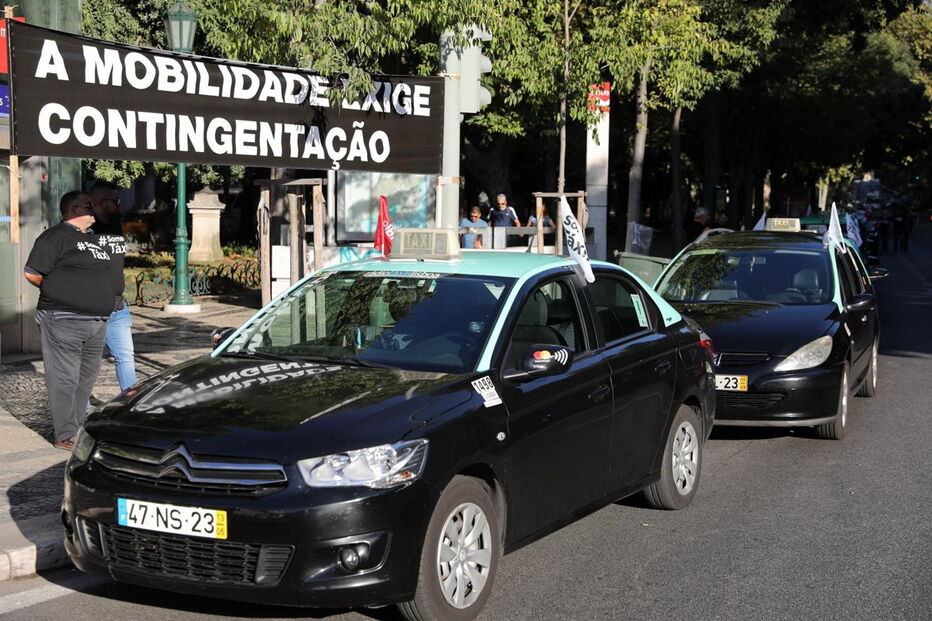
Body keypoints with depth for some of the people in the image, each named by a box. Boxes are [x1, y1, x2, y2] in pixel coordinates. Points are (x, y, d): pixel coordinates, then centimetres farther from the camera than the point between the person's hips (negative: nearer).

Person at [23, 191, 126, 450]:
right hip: (63, 320, -8)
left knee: (87, 376, 14)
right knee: (65, 378, -5)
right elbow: (32, 274, -12)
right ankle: (66, 436, 0)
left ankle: (77, 427, 26)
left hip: (97, 321, 8)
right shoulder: (56, 237, -9)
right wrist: (56, 292, 0)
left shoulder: (96, 236, 16)